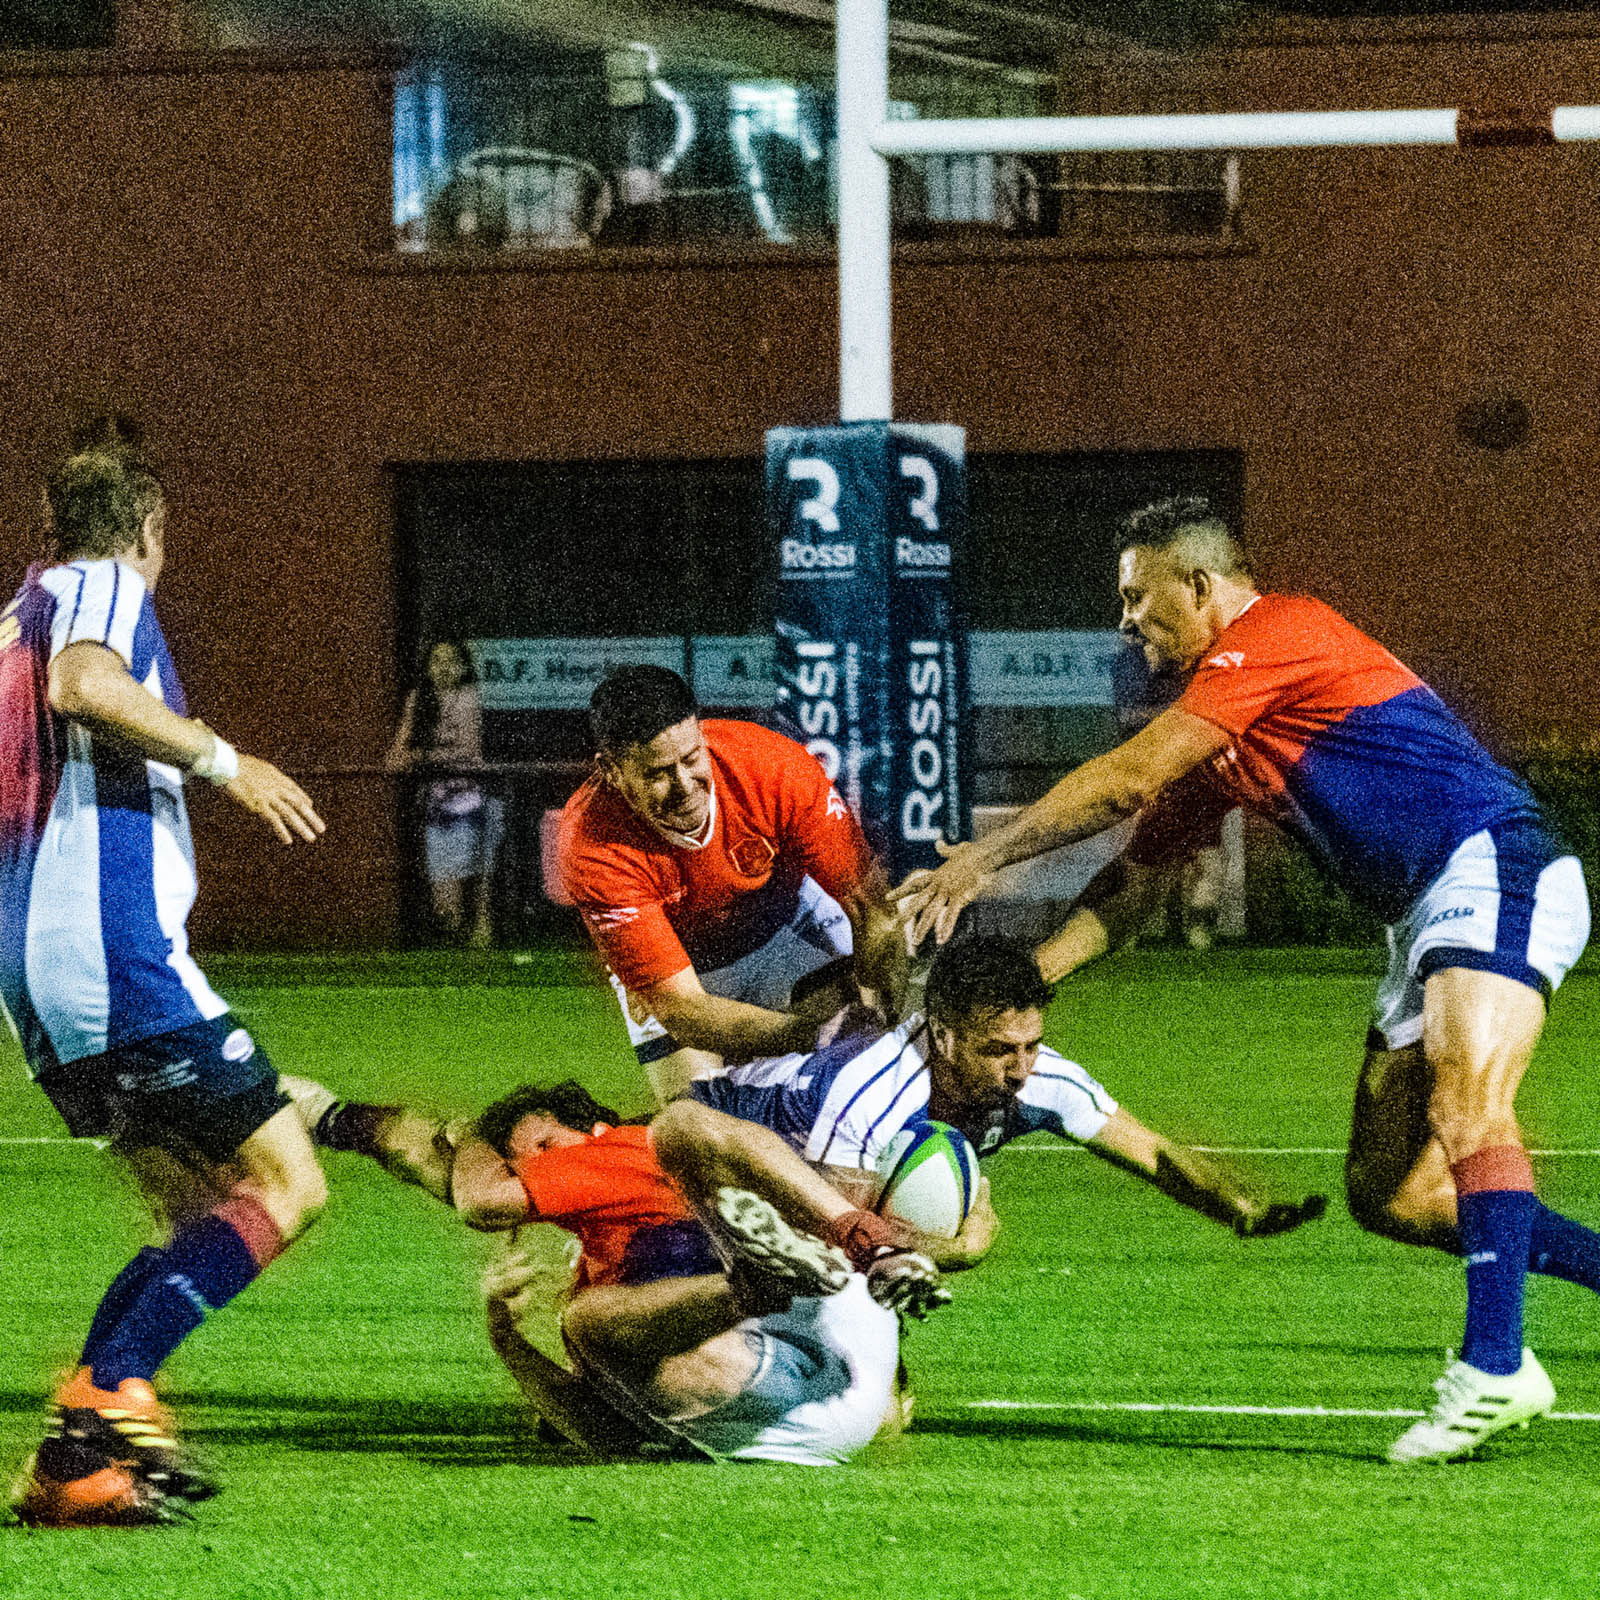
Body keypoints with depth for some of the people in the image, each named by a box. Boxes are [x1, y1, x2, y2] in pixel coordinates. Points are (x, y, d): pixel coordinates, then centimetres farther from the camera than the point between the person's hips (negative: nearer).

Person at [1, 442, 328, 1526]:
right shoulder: (105, 587, -2)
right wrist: (221, 758, -20)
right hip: (114, 947, -9)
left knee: (203, 1213, 13)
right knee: (288, 1187, -9)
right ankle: (105, 1399, -21)